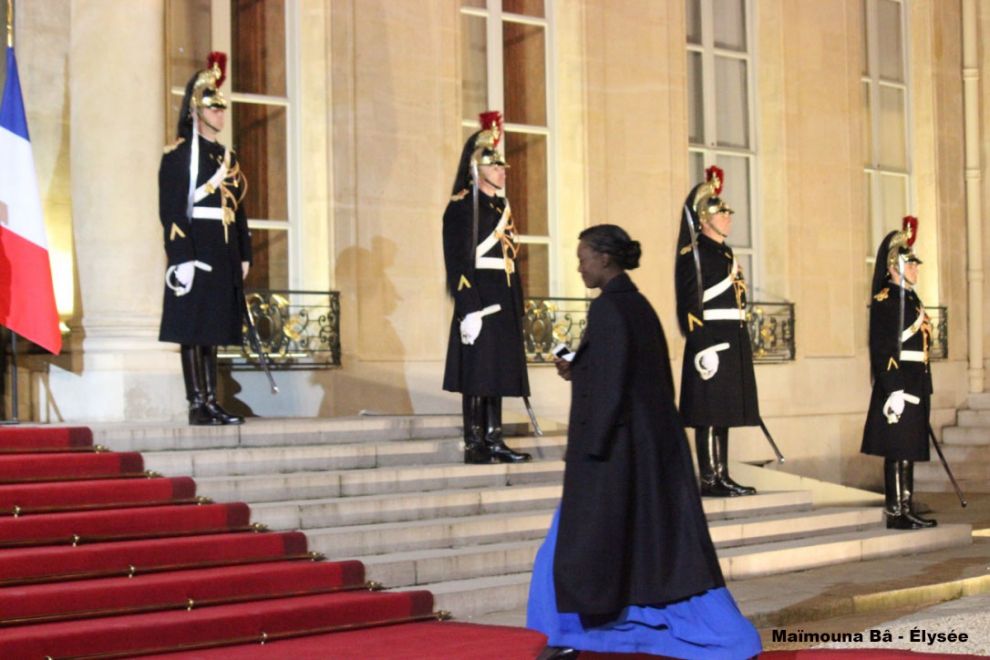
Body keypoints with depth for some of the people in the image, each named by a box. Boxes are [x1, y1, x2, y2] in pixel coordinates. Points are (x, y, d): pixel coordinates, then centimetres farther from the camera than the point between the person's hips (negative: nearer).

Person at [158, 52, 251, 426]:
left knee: (214, 330, 9)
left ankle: (212, 402, 13)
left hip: (224, 254, 8)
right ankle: (197, 404, 0)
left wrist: (244, 255, 13)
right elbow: (171, 210, -13)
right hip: (195, 250, -7)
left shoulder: (227, 155, 17)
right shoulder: (179, 153, -6)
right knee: (193, 329, -4)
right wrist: (182, 258, -20)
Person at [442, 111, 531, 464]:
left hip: (505, 300, 8)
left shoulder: (501, 206, 17)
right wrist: (469, 310, -21)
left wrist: (517, 308, 16)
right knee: (477, 371, -5)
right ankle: (474, 444, 0)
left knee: (498, 369, 9)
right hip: (479, 300, -8)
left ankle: (494, 440, 13)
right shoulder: (462, 206, -8)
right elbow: (457, 261, -15)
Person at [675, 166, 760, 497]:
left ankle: (722, 475, 16)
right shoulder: (694, 254, -11)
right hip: (710, 341, -9)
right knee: (709, 413, -4)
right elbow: (691, 303, -17)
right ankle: (709, 479, 0)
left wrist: (740, 347, 19)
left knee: (723, 412, 11)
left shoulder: (725, 252, 17)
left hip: (733, 342, 9)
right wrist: (703, 347, -23)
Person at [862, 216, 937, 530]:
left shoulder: (911, 299, 17)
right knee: (898, 450, -5)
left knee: (909, 450, 11)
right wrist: (894, 391, -23)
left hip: (915, 386, 9)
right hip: (897, 386, -9)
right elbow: (881, 350, -18)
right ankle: (896, 512, -1)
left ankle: (907, 509, 16)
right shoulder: (885, 300, -12)